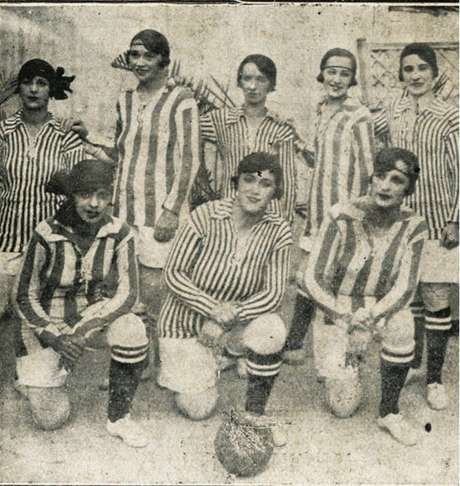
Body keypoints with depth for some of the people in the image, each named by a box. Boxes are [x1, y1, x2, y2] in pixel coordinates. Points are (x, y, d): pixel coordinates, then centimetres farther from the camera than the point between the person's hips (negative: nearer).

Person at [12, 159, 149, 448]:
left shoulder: (120, 233, -15)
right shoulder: (47, 235, -19)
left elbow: (128, 294, -19)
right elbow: (24, 298, -11)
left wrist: (83, 331, -31)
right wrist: (57, 338, -25)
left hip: (95, 317, 1)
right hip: (47, 324, -1)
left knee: (133, 330, -32)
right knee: (52, 419, -5)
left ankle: (119, 418, -12)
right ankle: (34, 379, 30)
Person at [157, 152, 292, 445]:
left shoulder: (278, 232, -13)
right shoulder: (207, 216, -20)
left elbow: (274, 293, -14)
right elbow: (173, 274, -16)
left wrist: (229, 316, -26)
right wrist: (214, 308, -28)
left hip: (235, 322, 2)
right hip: (186, 321, -2)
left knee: (272, 331, -31)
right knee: (200, 410, -2)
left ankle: (255, 413, -8)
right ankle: (182, 367, 32)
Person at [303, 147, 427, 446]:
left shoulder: (413, 227, -13)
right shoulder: (342, 217, -21)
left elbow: (405, 288, -15)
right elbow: (314, 280, -18)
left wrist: (368, 319, -30)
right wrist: (343, 320, -28)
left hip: (381, 306, 2)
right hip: (336, 307, -2)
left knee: (402, 328, -33)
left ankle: (389, 412, -10)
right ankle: (348, 356, 28)